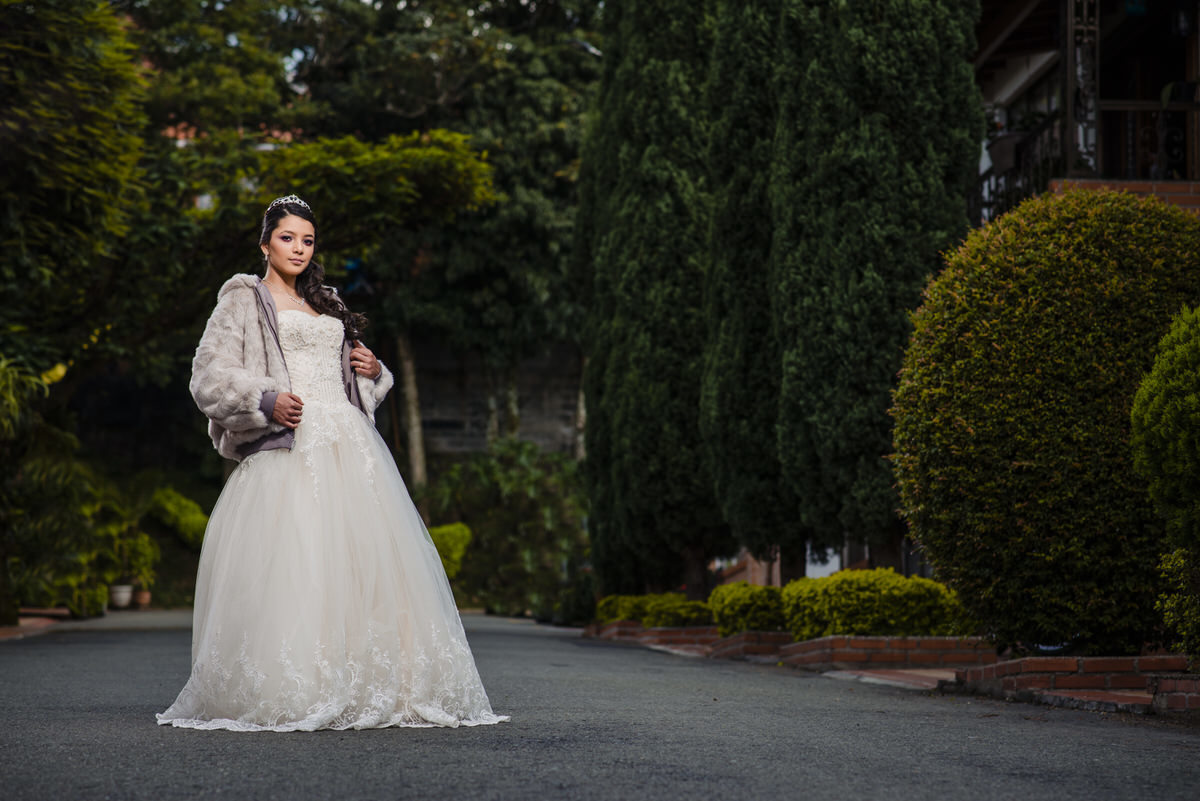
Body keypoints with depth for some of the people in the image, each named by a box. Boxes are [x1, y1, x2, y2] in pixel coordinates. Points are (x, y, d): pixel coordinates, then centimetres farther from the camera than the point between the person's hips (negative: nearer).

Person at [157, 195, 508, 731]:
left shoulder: (325, 305, 26)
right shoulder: (244, 301, 9)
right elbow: (209, 376, -1)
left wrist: (372, 372, 10)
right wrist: (266, 400, -17)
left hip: (349, 448, 5)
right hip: (288, 448, -5)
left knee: (360, 561, -3)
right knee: (289, 564, -14)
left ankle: (370, 690, -1)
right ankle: (281, 695, -12)